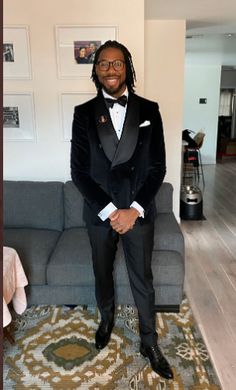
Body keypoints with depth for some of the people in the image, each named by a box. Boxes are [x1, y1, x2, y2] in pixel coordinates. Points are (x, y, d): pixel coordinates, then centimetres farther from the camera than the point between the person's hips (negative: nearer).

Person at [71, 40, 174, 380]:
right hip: (99, 213, 1)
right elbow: (78, 170, -8)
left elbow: (157, 166, -5)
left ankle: (149, 342, 34)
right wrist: (109, 211, -15)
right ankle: (106, 320, 49)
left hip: (139, 212, 0)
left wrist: (134, 209, -15)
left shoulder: (149, 110, -3)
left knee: (142, 280, 13)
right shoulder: (84, 113, -4)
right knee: (102, 275, 21)